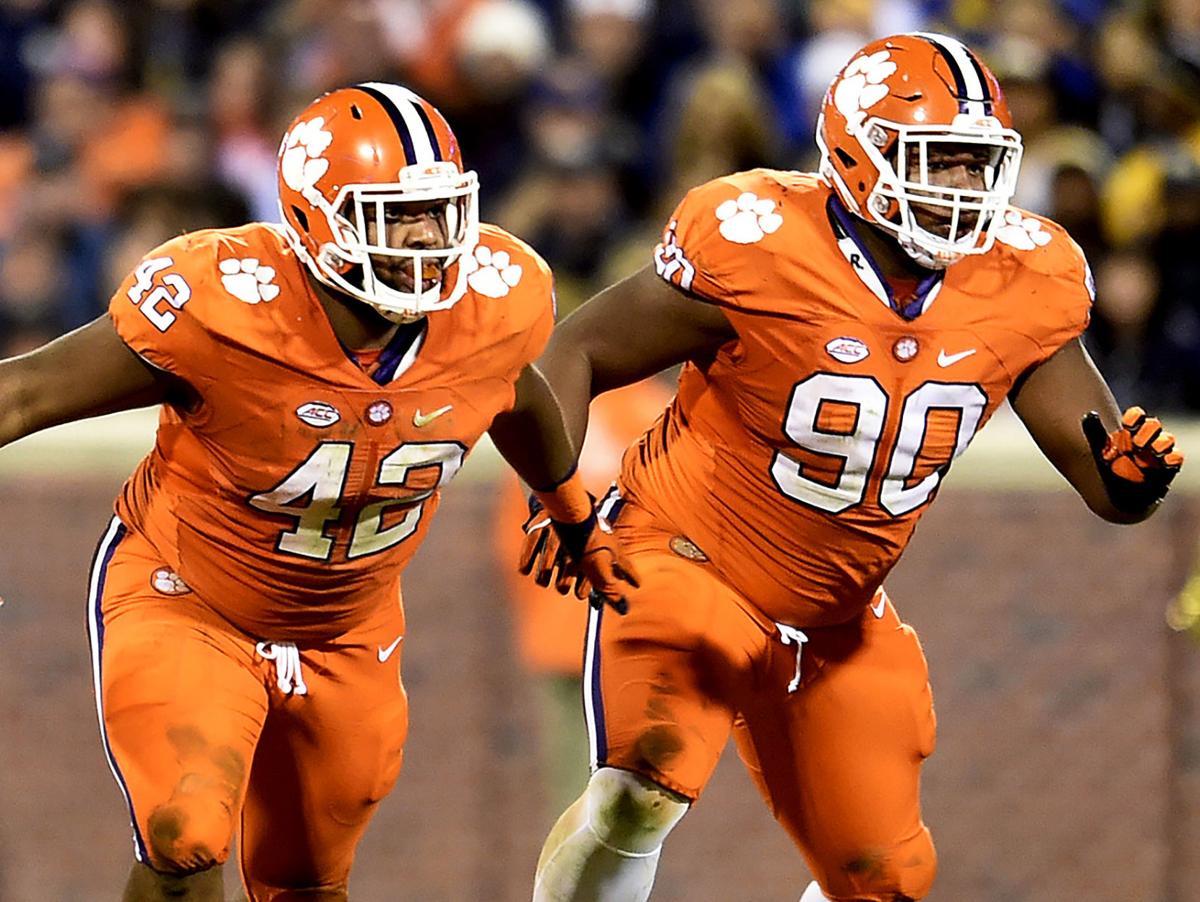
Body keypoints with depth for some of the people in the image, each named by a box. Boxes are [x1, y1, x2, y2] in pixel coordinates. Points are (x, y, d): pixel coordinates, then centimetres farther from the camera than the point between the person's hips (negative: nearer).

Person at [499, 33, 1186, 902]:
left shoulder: (1024, 284, -9)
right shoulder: (760, 251, -23)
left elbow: (1109, 488, -3)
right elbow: (576, 353, -12)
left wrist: (1130, 478, -28)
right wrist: (560, 501, -27)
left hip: (838, 624, 5)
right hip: (690, 567, -5)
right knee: (642, 792, -29)